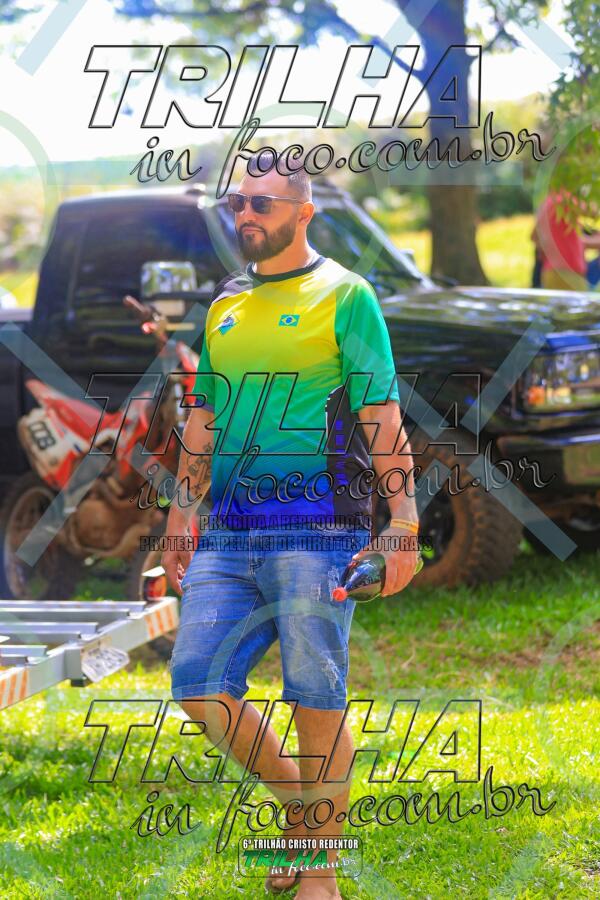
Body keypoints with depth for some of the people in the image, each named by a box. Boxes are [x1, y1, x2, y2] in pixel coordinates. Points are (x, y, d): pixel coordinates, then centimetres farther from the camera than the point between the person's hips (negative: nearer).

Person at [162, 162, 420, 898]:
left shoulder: (345, 297, 0)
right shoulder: (226, 304, 18)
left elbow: (384, 420, -4)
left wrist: (402, 527, -11)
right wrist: (180, 523, 18)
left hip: (317, 529, -6)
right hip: (229, 534, 6)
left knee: (316, 701, -4)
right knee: (199, 686, -2)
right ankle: (298, 803, 20)